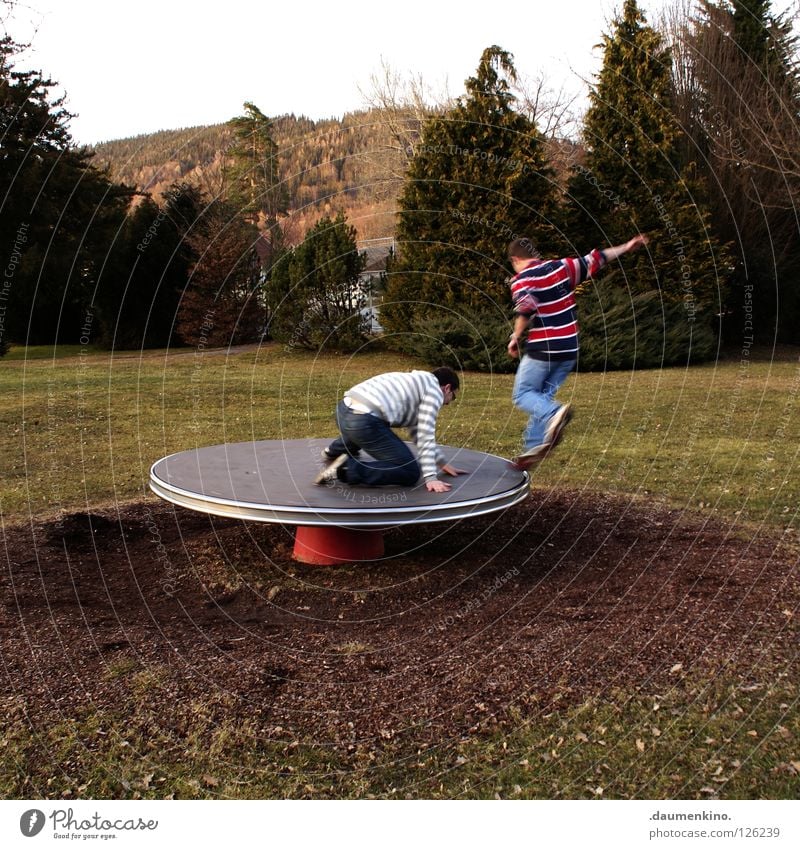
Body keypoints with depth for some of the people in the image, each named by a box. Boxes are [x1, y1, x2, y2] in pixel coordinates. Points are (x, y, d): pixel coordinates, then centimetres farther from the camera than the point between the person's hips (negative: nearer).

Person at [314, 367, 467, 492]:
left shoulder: (415, 382, 31)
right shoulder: (434, 390, 5)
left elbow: (418, 431, 34)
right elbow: (425, 436, -4)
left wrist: (442, 463, 34)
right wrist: (430, 477, -6)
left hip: (344, 410, 10)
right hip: (364, 421, -10)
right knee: (410, 473, -5)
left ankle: (335, 452, 48)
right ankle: (347, 469, -12)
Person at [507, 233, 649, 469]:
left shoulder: (521, 280, -9)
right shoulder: (560, 267, 9)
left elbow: (525, 310, -26)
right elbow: (593, 261, 16)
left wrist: (515, 339, -12)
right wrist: (626, 247, 27)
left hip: (542, 349, -6)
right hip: (569, 348, 7)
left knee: (523, 395, 4)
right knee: (544, 395, 15)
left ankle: (554, 414, -24)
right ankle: (534, 446, 11)